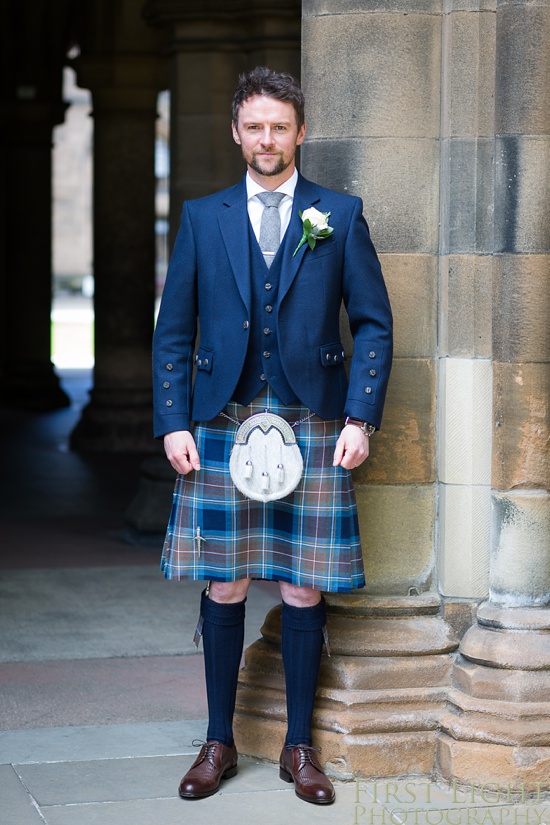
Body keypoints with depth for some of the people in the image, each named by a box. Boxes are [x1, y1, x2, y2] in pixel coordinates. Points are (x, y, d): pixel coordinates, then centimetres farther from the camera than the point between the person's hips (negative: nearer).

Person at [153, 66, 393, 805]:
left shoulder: (340, 215, 6)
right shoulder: (203, 218, 9)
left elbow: (374, 324, 4)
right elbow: (173, 331, 9)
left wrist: (360, 419, -5)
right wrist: (174, 423, -1)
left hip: (311, 426, -1)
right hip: (223, 425, 1)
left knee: (304, 590, 2)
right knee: (223, 587, 4)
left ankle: (300, 747, 14)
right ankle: (219, 744, 16)